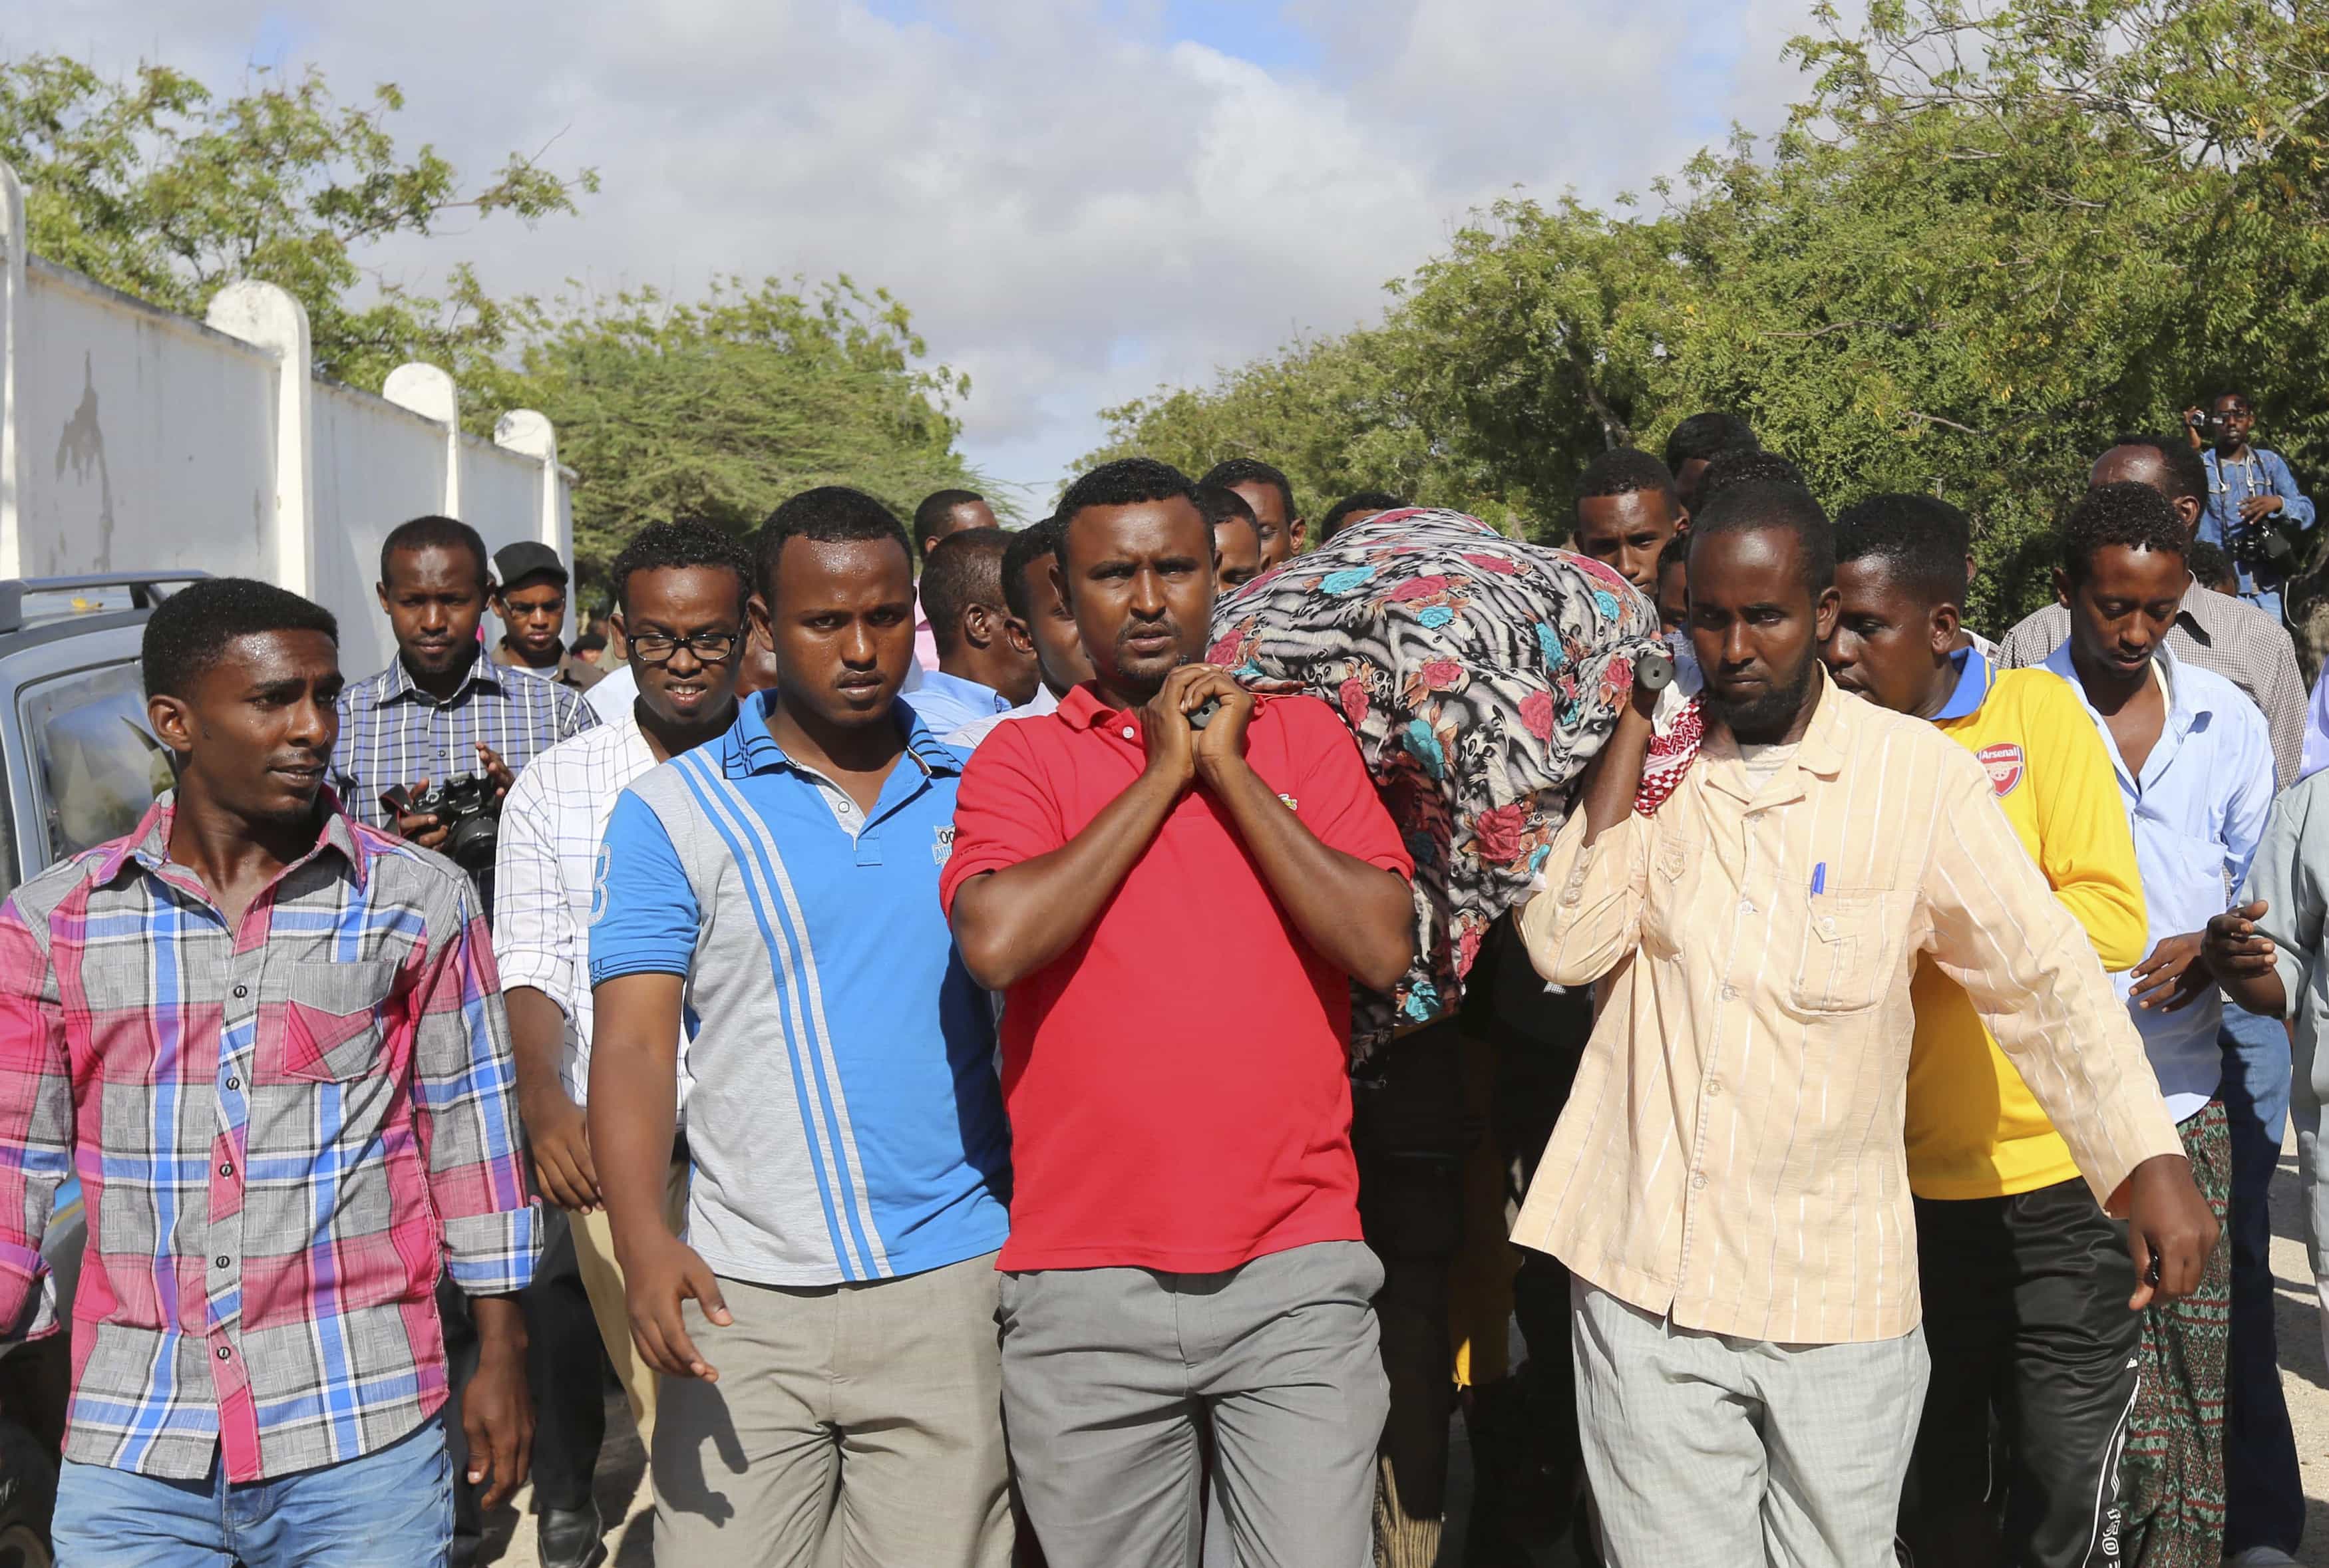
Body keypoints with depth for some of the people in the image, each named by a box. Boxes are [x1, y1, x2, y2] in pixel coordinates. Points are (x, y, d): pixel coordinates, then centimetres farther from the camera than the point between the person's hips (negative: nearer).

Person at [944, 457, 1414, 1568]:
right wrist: (1163, 771, -7)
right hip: (1083, 1291, 0)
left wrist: (1229, 768, -6)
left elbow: (1383, 948, -5)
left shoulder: (1300, 733, 8)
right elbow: (995, 943, -15)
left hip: (1297, 1277, 0)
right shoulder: (1022, 756, 4)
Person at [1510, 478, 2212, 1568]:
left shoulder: (1919, 773, -4)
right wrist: (1635, 724, -9)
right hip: (1647, 1274, 1)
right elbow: (1565, 946, -9)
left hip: (1837, 1287, -1)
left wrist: (2152, 1168, -14)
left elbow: (2043, 977, -4)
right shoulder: (1636, 762, 4)